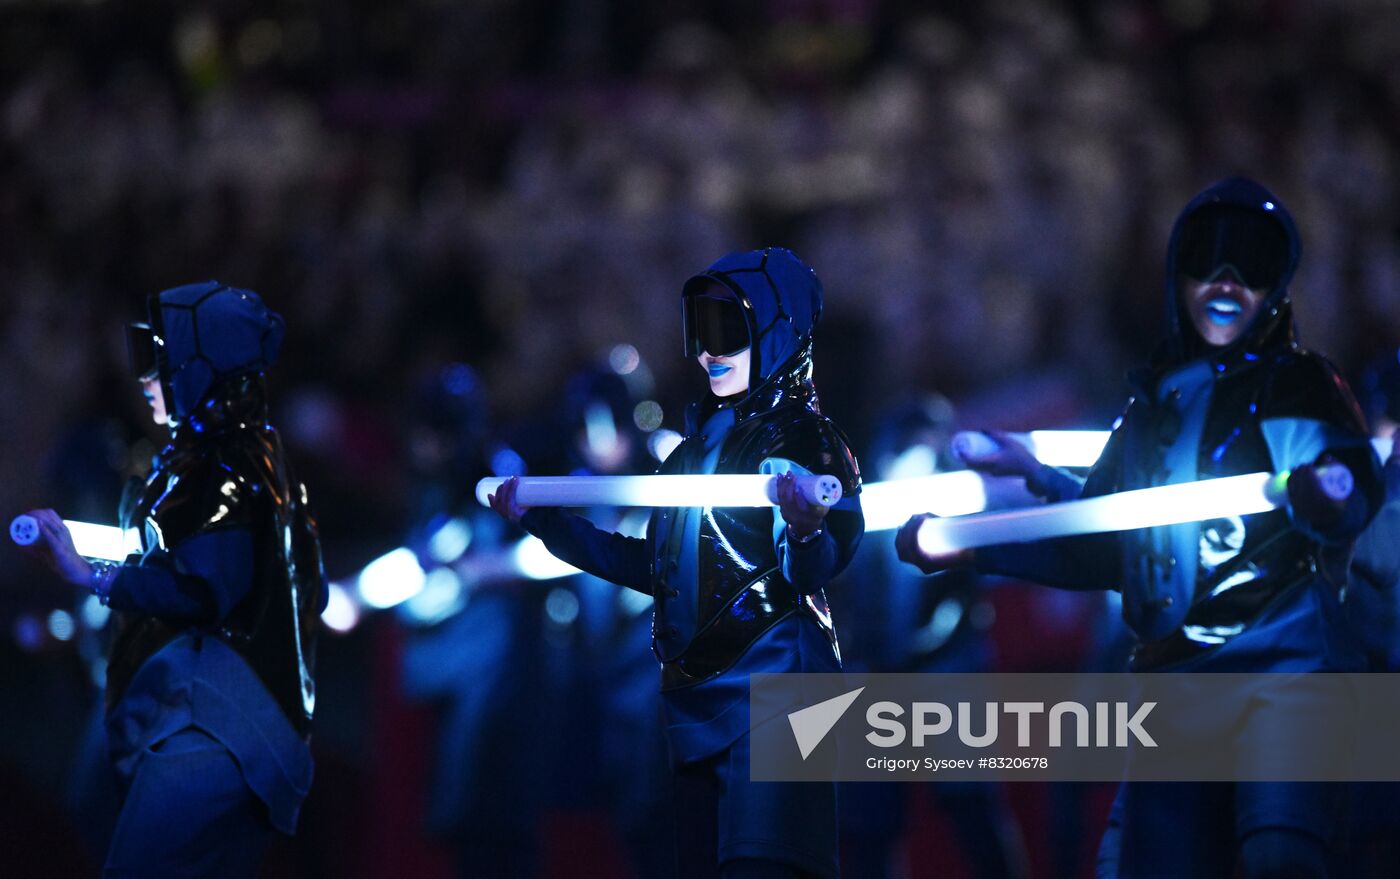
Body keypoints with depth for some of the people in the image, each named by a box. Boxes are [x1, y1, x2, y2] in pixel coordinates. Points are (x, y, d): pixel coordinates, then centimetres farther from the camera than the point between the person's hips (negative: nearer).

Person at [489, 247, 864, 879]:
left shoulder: (804, 437, -3)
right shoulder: (696, 446, 18)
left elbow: (814, 571, -15)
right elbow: (653, 568, 24)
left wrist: (805, 529, -39)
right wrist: (542, 521, 25)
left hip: (771, 681, -8)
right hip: (696, 697, 8)